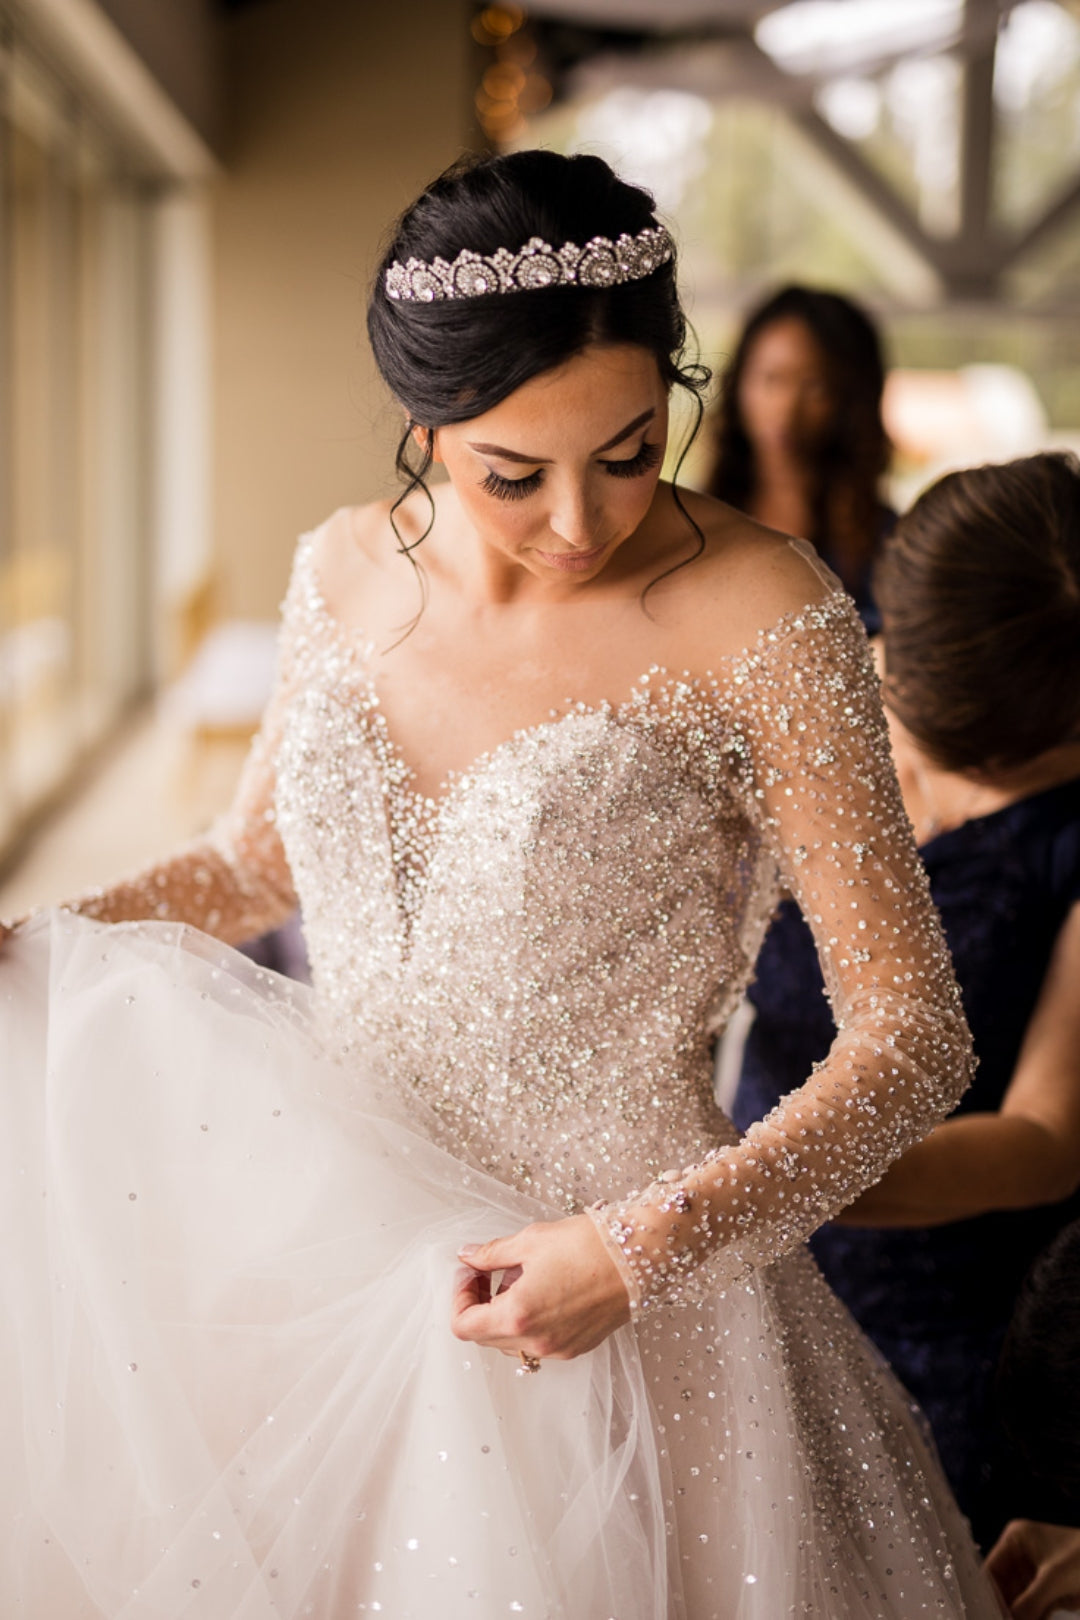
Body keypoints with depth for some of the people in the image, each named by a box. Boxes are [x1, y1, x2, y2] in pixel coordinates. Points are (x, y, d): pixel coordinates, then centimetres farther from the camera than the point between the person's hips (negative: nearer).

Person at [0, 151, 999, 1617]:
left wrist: (646, 1247, -24)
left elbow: (916, 1032, -16)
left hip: (606, 1301, -5)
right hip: (321, 1250, 5)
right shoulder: (348, 572, -1)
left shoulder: (757, 619, -17)